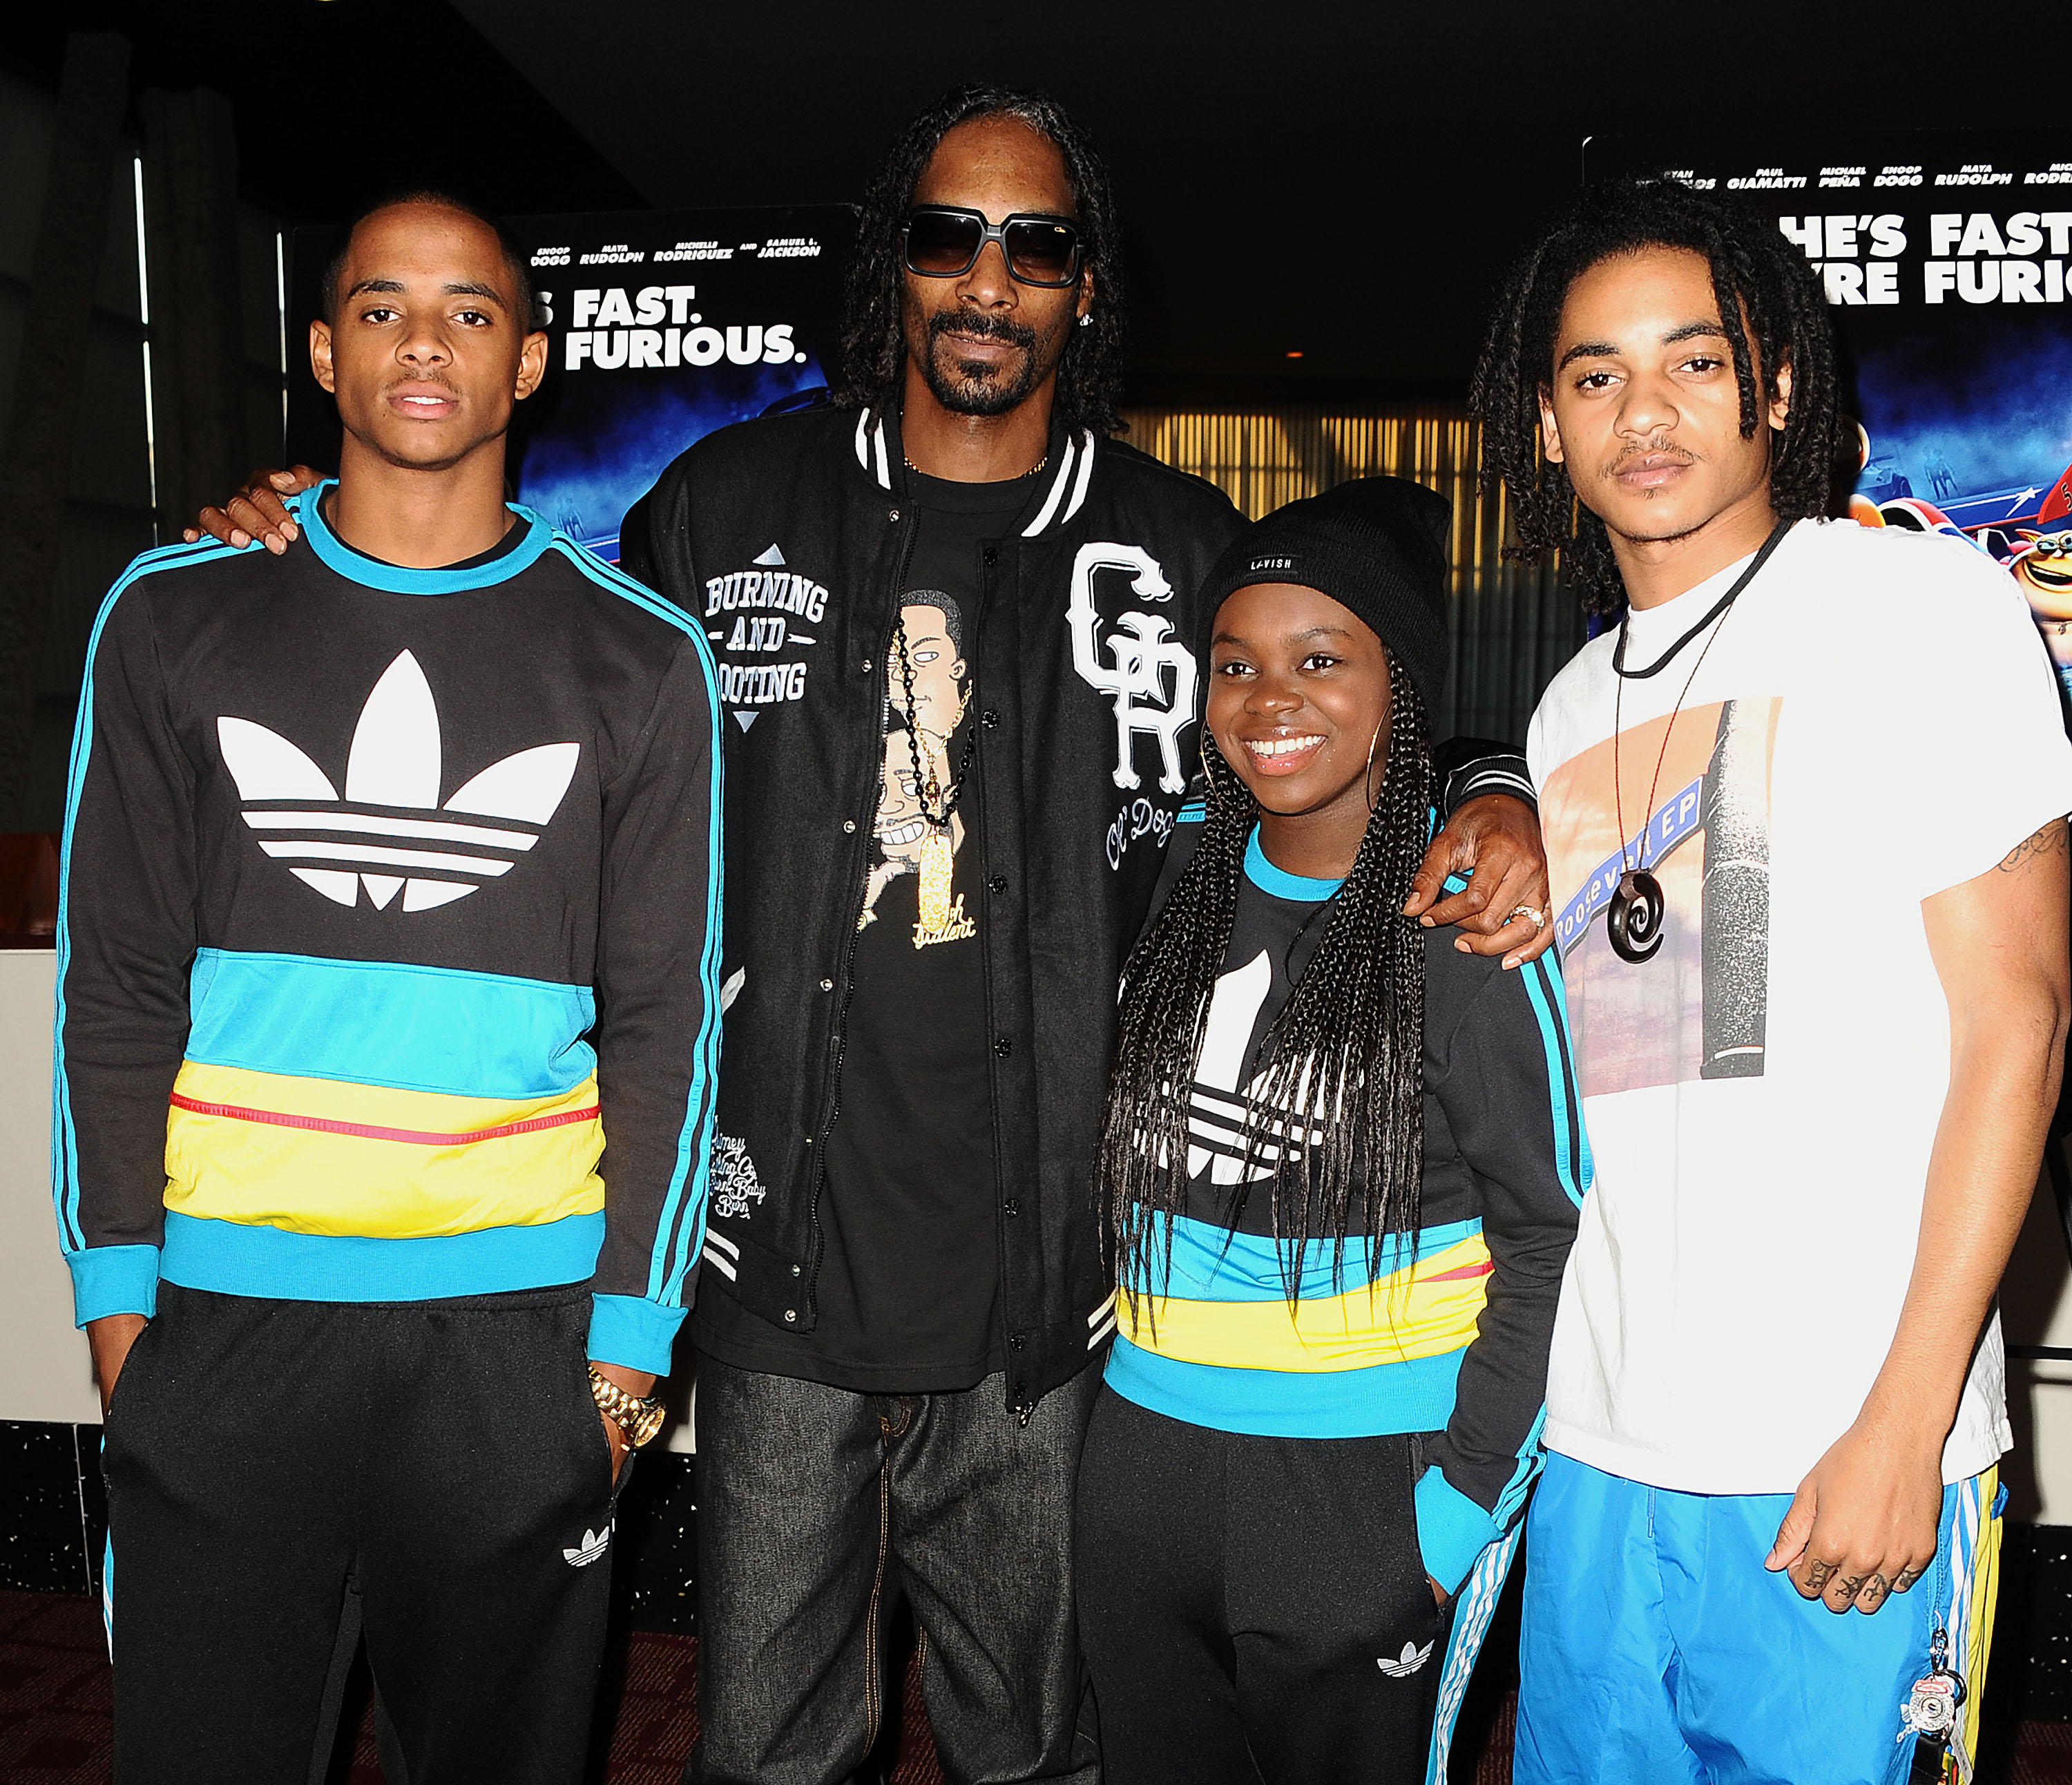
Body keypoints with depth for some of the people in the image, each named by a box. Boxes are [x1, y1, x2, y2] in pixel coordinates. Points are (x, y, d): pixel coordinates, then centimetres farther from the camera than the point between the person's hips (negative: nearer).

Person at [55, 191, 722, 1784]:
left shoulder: (639, 662, 0)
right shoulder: (174, 621, 4)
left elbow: (666, 1026, 1)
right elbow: (115, 985, 6)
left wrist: (632, 1328, -2)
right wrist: (116, 1288, 2)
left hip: (515, 1327, 0)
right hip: (223, 1312, 1)